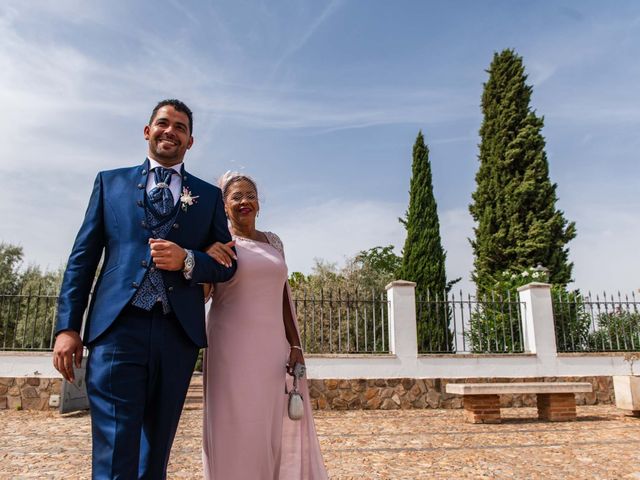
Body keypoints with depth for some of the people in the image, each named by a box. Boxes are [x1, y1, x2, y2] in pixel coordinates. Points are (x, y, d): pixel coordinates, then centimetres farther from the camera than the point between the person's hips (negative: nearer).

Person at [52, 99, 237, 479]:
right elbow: (82, 258, 10)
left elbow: (227, 265, 11)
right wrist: (68, 326, 1)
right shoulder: (111, 182, 15)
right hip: (118, 327, -1)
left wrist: (187, 260, -10)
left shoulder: (209, 195, 15)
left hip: (178, 334, 2)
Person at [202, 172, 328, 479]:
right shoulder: (217, 243, 0)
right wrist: (206, 258, -25)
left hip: (274, 349, 5)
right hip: (233, 349, -4)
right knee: (236, 430, 1)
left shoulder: (273, 242, 14)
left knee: (282, 431, 8)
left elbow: (283, 298, 14)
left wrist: (295, 345, 7)